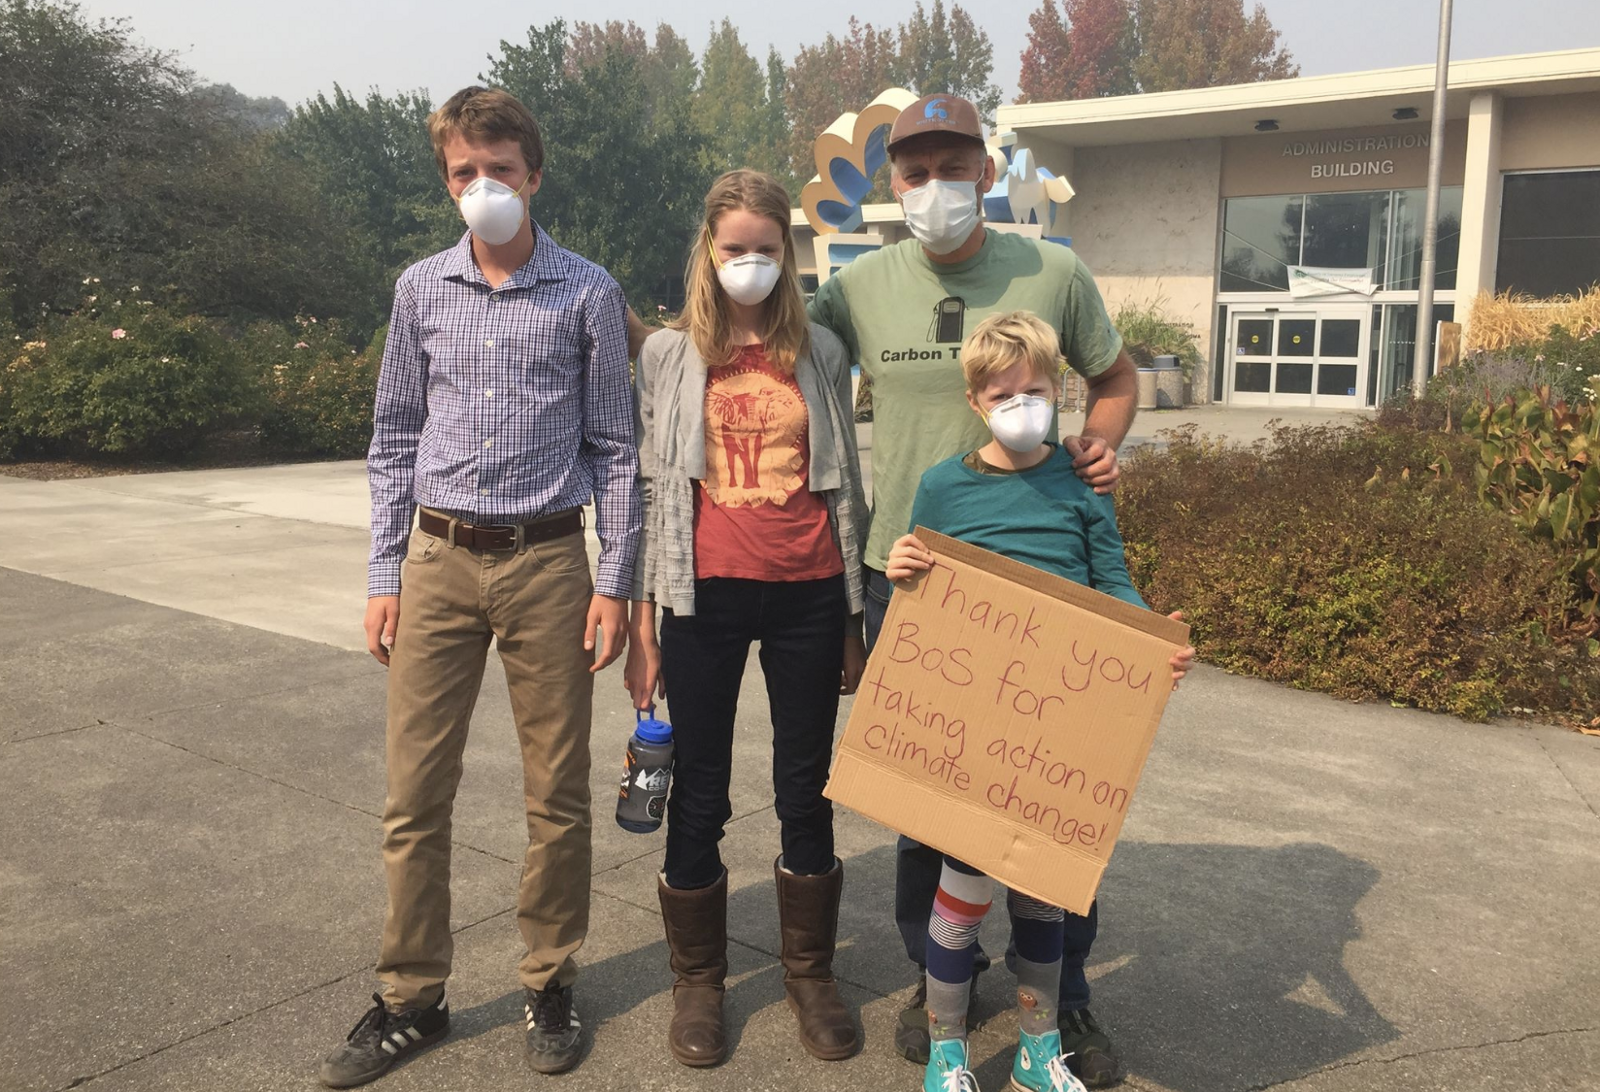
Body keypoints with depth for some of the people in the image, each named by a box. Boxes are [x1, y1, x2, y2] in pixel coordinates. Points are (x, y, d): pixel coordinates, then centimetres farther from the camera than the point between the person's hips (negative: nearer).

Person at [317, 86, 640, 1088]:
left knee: (558, 792, 7)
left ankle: (552, 984, 25)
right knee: (415, 792, 5)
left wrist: (615, 580, -3)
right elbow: (395, 438, 11)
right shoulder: (422, 289, 8)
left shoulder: (588, 293, 1)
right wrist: (385, 575, 6)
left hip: (549, 563, -2)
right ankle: (413, 999, 22)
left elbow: (615, 445, 2)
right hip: (440, 560, 2)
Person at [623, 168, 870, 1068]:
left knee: (808, 792, 10)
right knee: (699, 797, 7)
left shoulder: (821, 354, 7)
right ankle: (699, 981, 25)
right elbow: (651, 494, 4)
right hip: (706, 594, -1)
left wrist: (854, 621, 8)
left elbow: (845, 487, 10)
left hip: (807, 595, 1)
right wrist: (642, 628, 1)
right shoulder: (670, 354, 5)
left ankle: (812, 974, 27)